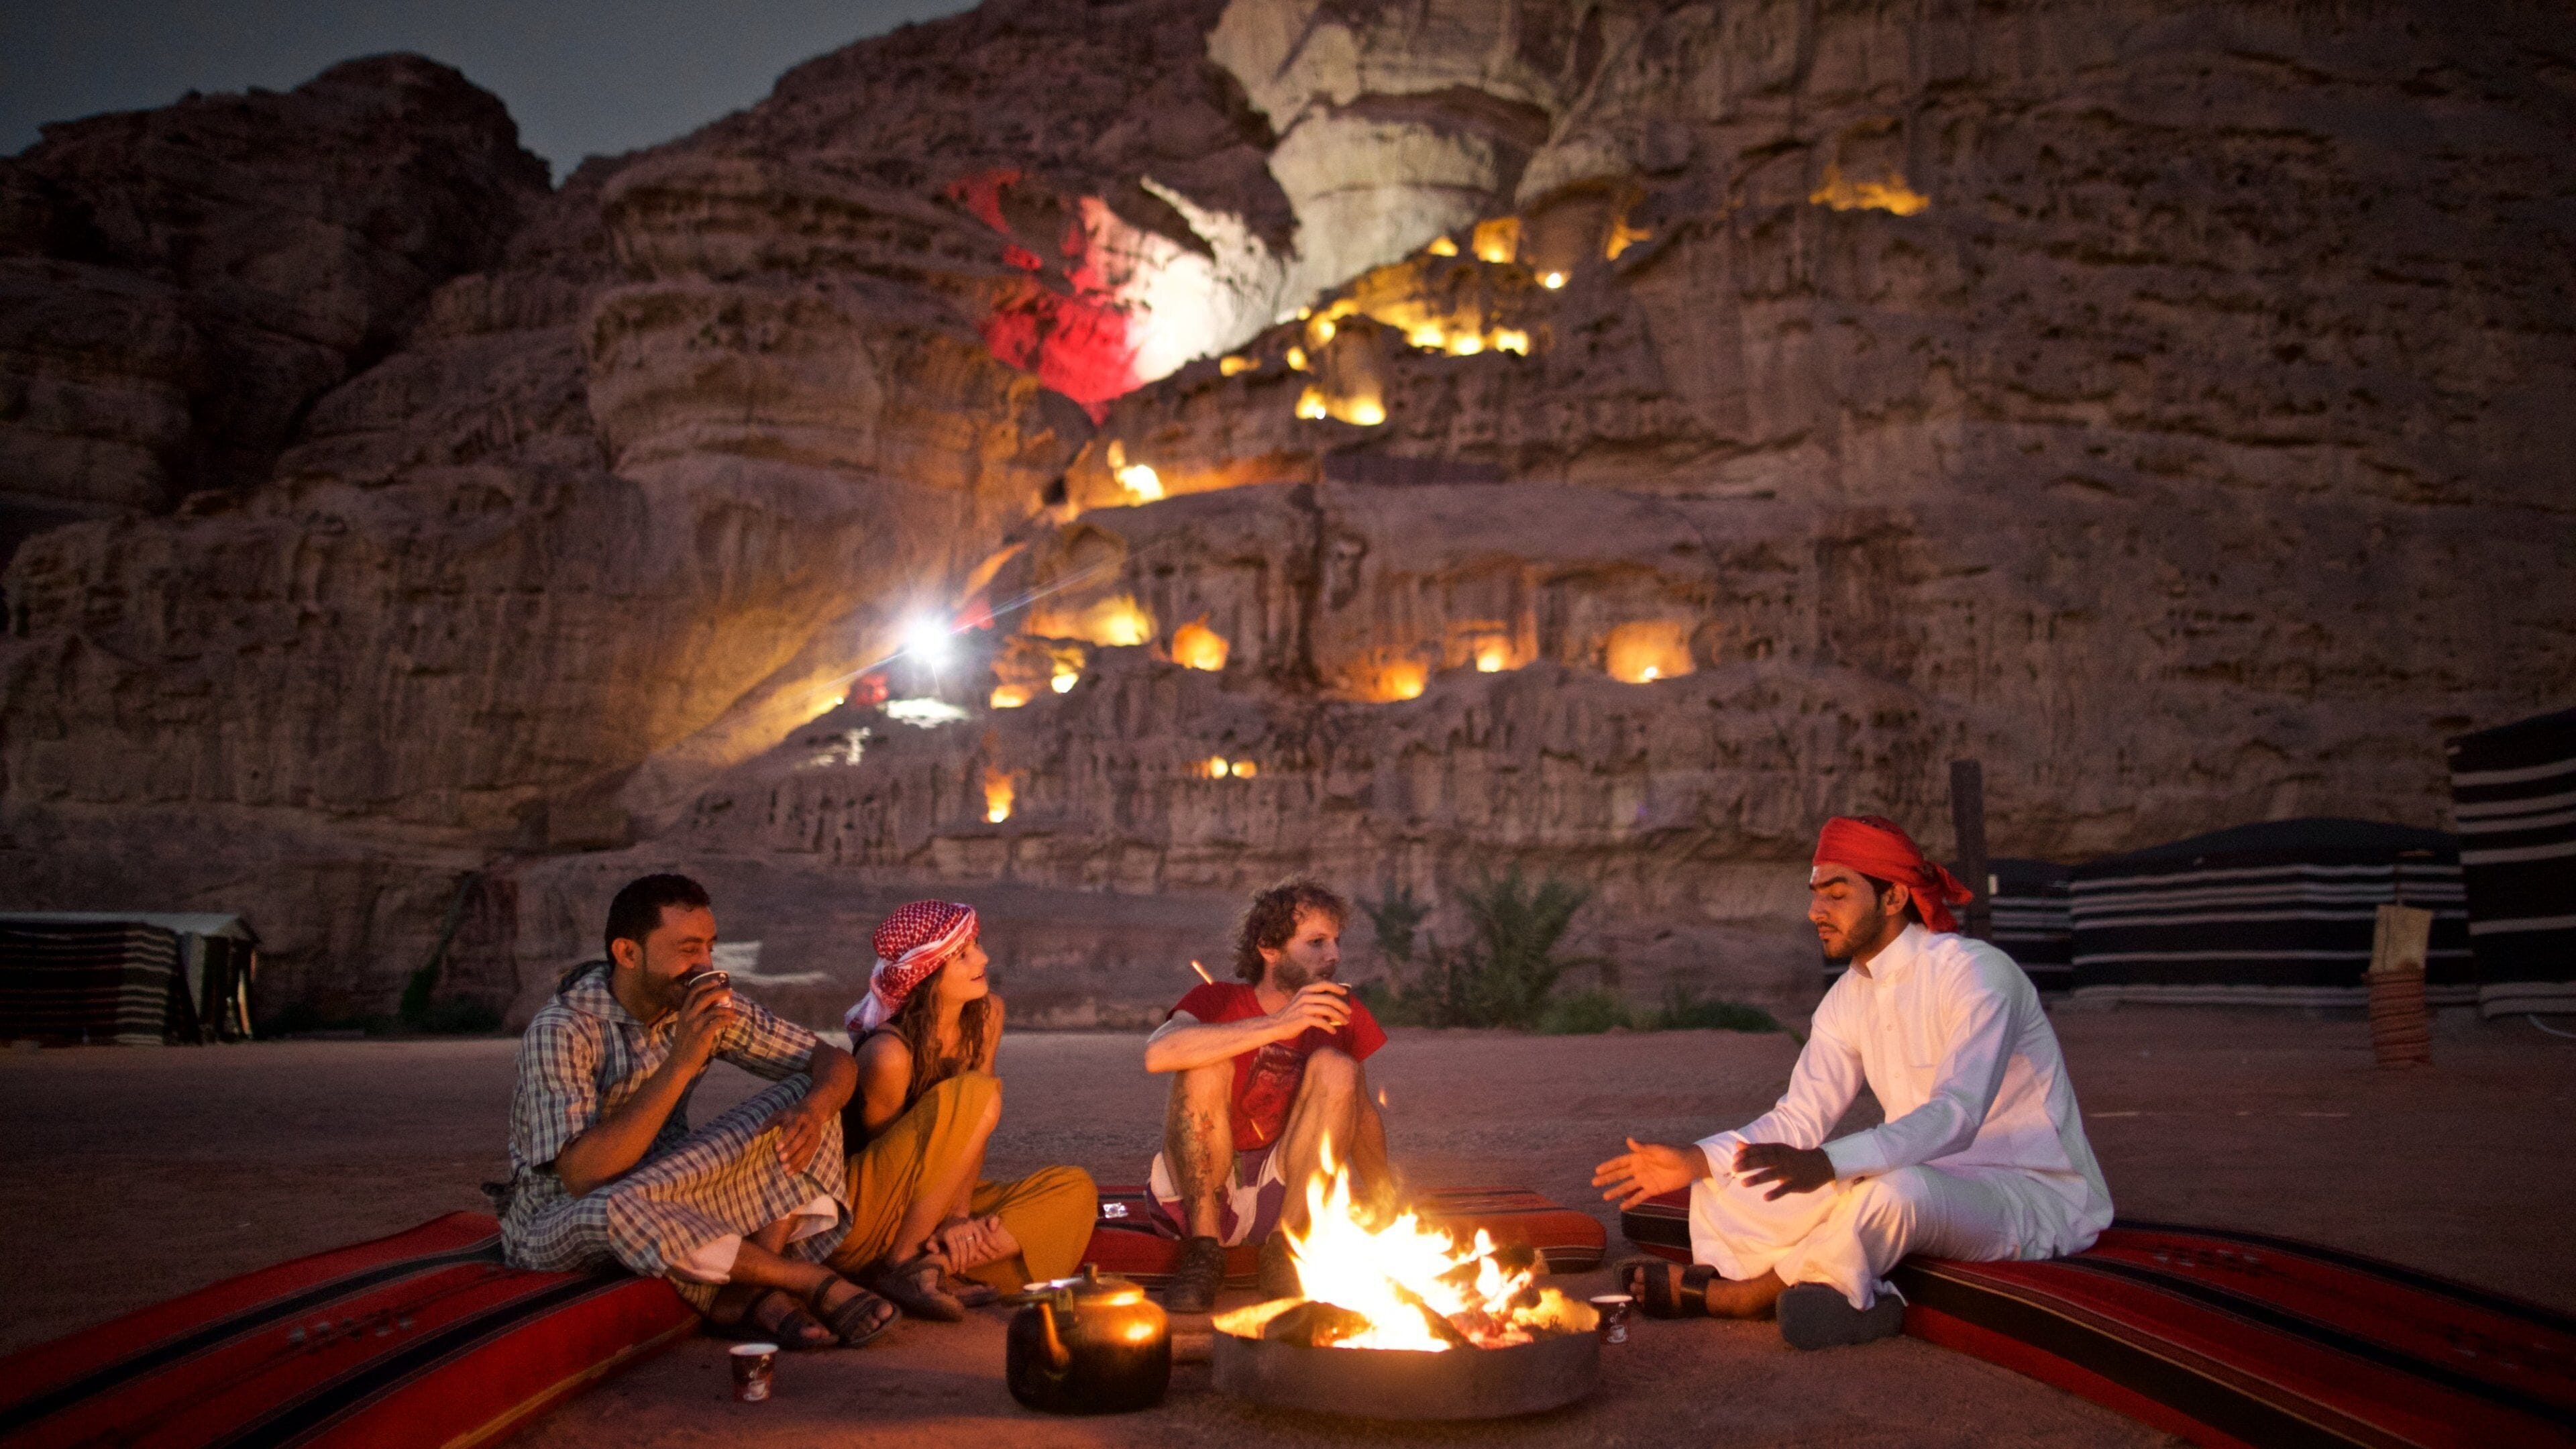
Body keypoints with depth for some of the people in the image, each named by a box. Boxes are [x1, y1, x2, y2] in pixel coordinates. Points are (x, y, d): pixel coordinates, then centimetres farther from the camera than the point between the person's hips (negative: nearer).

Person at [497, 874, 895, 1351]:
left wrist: (813, 1110, -26)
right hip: (557, 1219, -5)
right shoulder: (561, 1030, -22)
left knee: (806, 1095, -10)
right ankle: (812, 1280, -21)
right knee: (618, 1209, -41)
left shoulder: (706, 1006, -5)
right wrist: (681, 1064, -35)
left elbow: (836, 1061, -3)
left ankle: (750, 1291, -22)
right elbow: (583, 1176, -32)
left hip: (669, 1195, 6)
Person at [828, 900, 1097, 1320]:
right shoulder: (890, 1052, -23)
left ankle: (931, 1265, -18)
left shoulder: (987, 1014, -2)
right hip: (859, 1218, -7)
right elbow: (898, 1157, -14)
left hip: (934, 1206, 7)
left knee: (1074, 1188, -9)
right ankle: (897, 1267, -21)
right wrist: (950, 1221, -17)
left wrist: (958, 1214, -13)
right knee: (975, 1096, -28)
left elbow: (970, 1134, -2)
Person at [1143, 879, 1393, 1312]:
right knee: (1208, 1062, -25)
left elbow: (1361, 1112, 14)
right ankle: (1203, 1250, -21)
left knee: (1335, 1067, -17)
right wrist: (1279, 1025, -34)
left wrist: (1380, 1196, 2)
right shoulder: (1218, 1001, -9)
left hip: (1290, 1190, 3)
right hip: (1200, 1191, -2)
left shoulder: (1341, 1015, 2)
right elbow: (1157, 1053, -32)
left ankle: (1284, 1251, -19)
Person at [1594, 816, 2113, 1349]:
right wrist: (1695, 1162, -13)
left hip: (2034, 1195, -7)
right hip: (1924, 1179, 7)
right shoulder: (1851, 996, 6)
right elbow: (1800, 1117, 3)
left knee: (1890, 1193, -39)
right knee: (1723, 1185, -5)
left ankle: (1718, 1293, -19)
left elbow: (1956, 1114, -33)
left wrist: (1826, 1164, -47)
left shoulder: (1975, 973, -18)